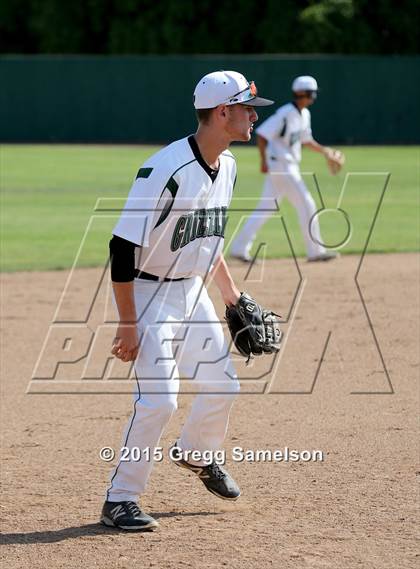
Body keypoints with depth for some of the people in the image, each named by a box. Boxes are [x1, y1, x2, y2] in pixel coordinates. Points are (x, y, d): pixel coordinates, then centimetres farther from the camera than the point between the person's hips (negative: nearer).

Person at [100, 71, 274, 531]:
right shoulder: (167, 170, -26)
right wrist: (128, 323, -24)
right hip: (149, 293, -8)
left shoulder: (227, 166, 2)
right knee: (159, 398, -16)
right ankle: (119, 501, -5)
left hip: (193, 292, 8)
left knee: (222, 385, 13)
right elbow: (123, 247, -25)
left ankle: (196, 455, 42)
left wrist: (229, 291, 22)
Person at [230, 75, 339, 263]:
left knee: (266, 209, 9)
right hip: (280, 165, -10)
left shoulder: (304, 114, 12)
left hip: (289, 166, 10)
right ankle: (315, 251, 4)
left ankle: (239, 248, 10)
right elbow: (261, 134, -19)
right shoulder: (285, 114, -17)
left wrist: (325, 151, 13)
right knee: (307, 205, -4)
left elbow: (306, 140, 24)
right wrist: (264, 160, -26)